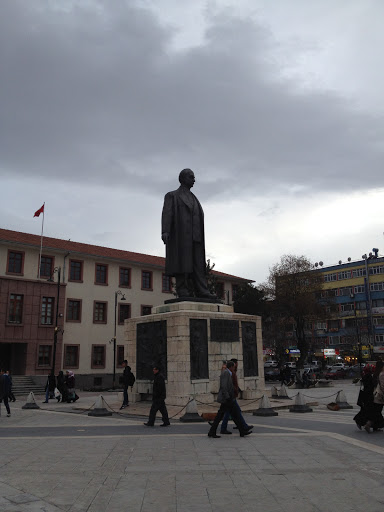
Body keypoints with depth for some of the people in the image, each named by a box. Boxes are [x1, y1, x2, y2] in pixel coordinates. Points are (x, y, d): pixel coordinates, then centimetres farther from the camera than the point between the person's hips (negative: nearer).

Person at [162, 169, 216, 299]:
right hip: (180, 235, -6)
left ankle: (202, 292, -10)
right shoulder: (172, 195, 10)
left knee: (198, 265, -4)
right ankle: (183, 292, -13)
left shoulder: (193, 198, 28)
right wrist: (165, 231, -20)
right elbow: (167, 213, -4)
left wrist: (201, 238, 15)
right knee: (182, 263, -11)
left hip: (195, 237, 6)